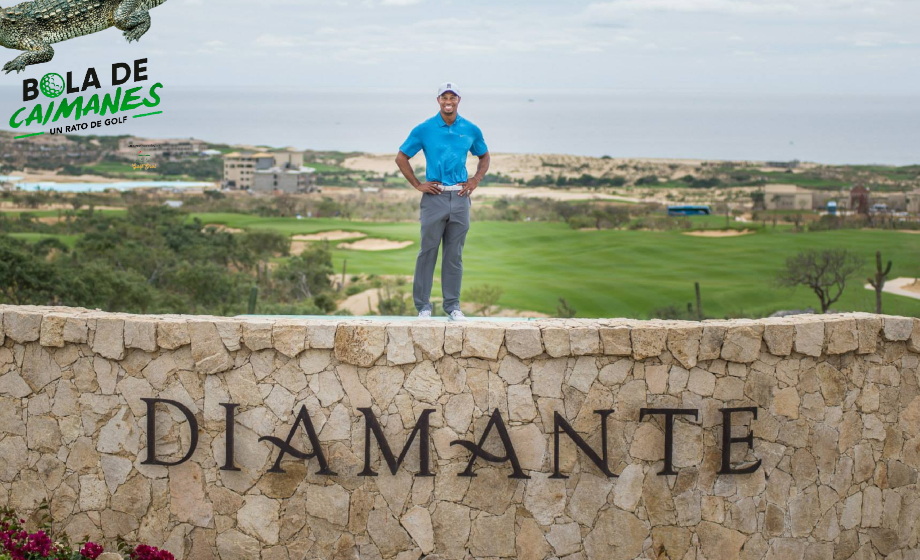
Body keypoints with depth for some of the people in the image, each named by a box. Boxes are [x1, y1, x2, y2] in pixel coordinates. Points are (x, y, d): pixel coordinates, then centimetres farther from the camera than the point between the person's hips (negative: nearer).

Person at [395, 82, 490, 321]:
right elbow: (401, 158, 6)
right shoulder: (424, 130, -1)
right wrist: (417, 185, -1)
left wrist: (475, 180, 6)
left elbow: (484, 157, 21)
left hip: (460, 196, 2)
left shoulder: (471, 130, 6)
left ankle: (453, 306, 13)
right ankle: (423, 306, 6)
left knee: (455, 255, 7)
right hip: (434, 196, -2)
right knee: (428, 252, 0)